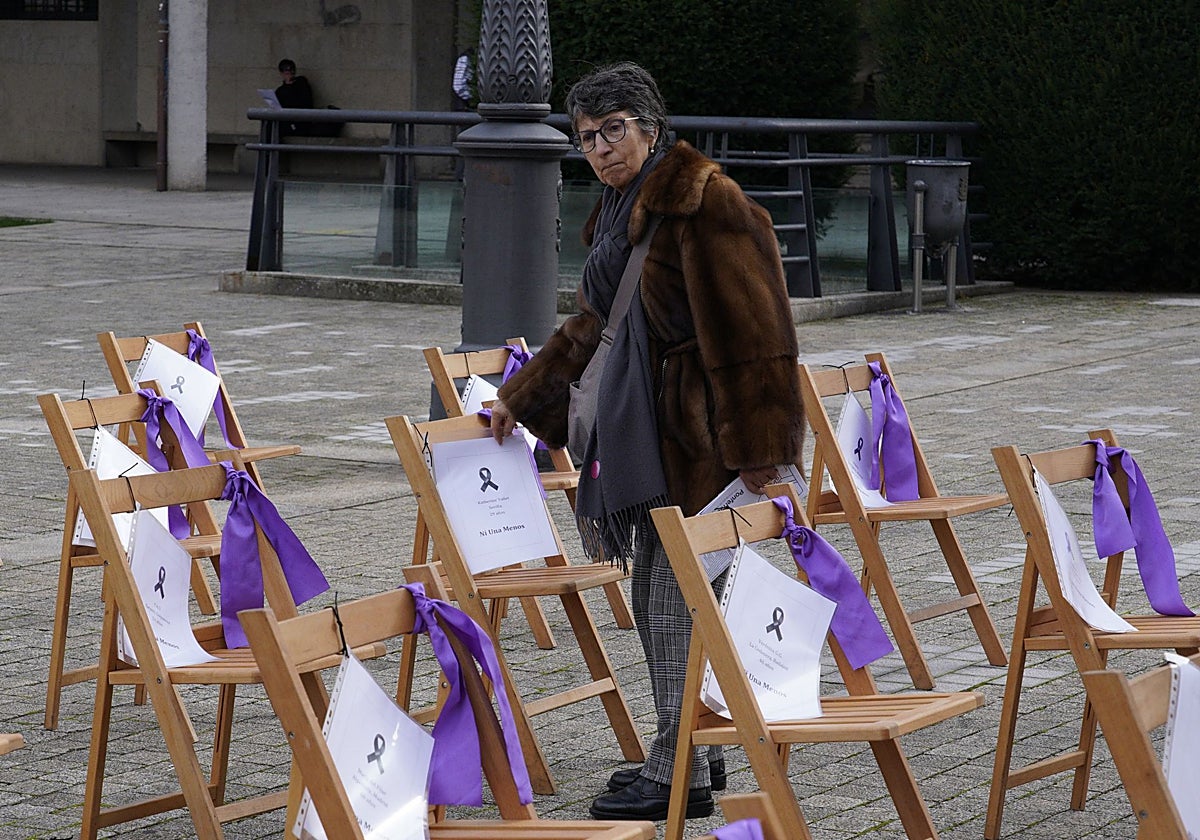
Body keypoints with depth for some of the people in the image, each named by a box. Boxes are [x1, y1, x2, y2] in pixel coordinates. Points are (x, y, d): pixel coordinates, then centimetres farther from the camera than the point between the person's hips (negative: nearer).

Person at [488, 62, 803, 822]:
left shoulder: (705, 200, -14)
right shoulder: (618, 212, 16)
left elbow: (748, 327, -17)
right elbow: (592, 325, 27)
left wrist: (755, 445, -20)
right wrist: (520, 400, 30)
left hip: (699, 423, -9)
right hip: (643, 423, 9)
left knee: (679, 595, -6)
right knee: (655, 595, 12)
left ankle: (681, 774, -1)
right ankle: (692, 751, 22)